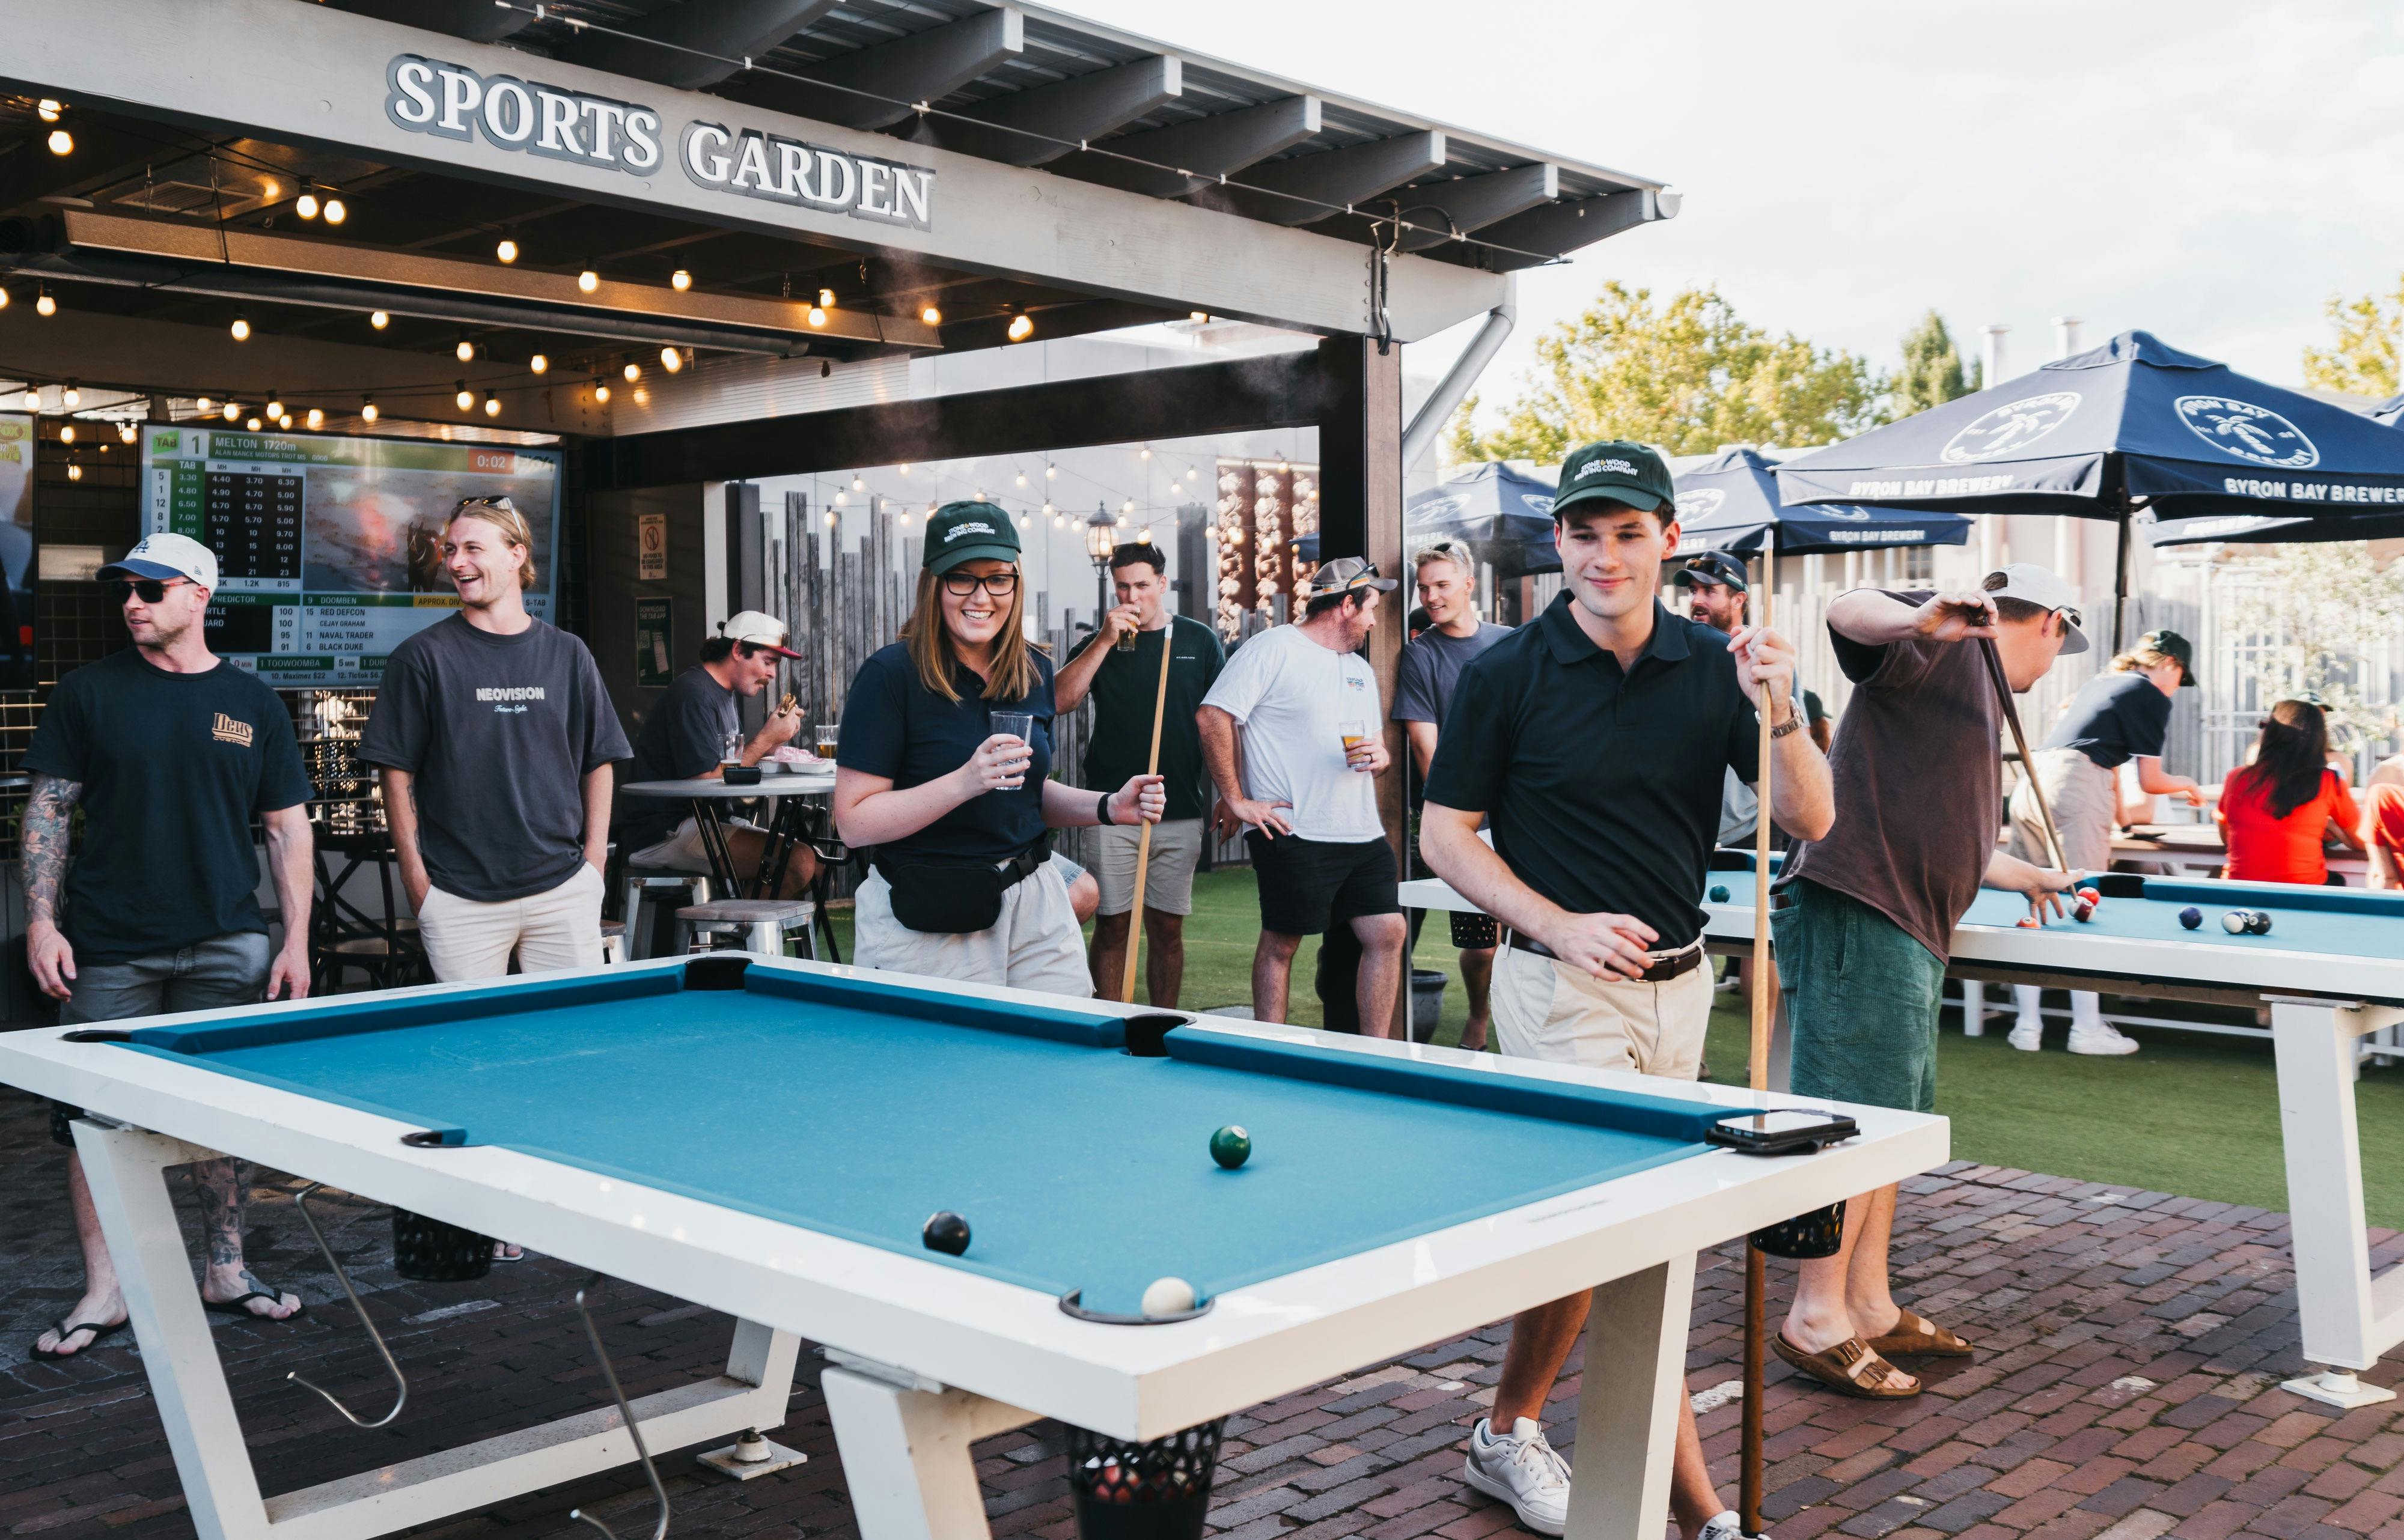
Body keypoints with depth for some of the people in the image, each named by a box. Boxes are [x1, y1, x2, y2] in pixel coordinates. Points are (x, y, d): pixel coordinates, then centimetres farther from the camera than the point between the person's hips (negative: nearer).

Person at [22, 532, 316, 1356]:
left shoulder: (253, 703, 5)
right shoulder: (89, 693, 2)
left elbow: (288, 827, 7)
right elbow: (48, 809, 4)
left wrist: (296, 938, 1)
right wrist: (42, 921, -6)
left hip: (226, 945, 1)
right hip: (109, 947, -1)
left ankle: (226, 1271, 22)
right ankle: (105, 1288, 13)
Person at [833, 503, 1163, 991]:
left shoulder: (1036, 671, 7)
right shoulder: (891, 674, -13)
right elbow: (854, 823, -17)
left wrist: (1108, 808, 1)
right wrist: (965, 782, -27)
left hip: (1035, 904, 5)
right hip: (925, 926, -5)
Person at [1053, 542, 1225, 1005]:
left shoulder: (1200, 641, 8)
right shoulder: (1101, 642, 8)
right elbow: (1059, 701, -7)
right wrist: (1106, 640, -11)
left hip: (1180, 811, 1)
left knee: (1167, 929, 6)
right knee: (1112, 927, 1)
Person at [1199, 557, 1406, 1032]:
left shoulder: (1360, 669, 20)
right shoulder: (1274, 648, -5)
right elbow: (1211, 717, -12)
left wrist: (1380, 757, 0)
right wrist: (1237, 801, -12)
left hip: (1363, 833, 7)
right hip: (1294, 834, -7)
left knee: (1388, 933, 2)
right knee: (1282, 941, 0)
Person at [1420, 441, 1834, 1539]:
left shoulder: (1712, 667, 2)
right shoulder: (1507, 674, -8)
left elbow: (1810, 819, -2)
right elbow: (1444, 835, -4)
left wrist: (1778, 713, -20)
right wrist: (1559, 924, -16)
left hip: (1679, 984, 5)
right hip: (1561, 987, -4)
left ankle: (1511, 1429, 31)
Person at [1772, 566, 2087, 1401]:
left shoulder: (1982, 704, 28)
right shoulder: (1951, 647, 0)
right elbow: (1847, 611, -20)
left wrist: (2035, 878, 49)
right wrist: (1920, 622, -38)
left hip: (1909, 930, 11)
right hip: (1858, 910, -11)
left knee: (1891, 1118, 13)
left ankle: (1871, 1309, 20)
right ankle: (1816, 1320, -5)